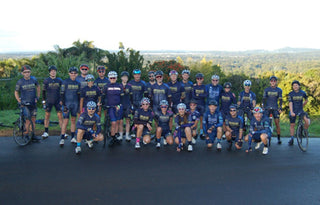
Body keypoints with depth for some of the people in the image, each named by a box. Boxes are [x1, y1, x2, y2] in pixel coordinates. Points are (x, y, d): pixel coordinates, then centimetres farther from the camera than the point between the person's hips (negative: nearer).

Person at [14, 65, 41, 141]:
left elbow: (38, 87, 20)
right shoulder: (20, 82, -6)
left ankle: (33, 135, 17)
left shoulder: (33, 79, 1)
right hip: (25, 104, -3)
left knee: (33, 120, 7)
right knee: (28, 121, -10)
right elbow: (16, 92, 4)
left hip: (33, 103, 3)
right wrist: (19, 101, -7)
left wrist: (37, 97, 12)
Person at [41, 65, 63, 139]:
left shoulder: (59, 80, 5)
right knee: (47, 116, 3)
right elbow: (43, 91, 7)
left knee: (60, 116, -2)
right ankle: (46, 132, 12)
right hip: (48, 101, 0)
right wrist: (43, 101, 4)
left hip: (57, 101, 1)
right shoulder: (46, 81, 2)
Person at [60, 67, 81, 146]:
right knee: (66, 121, -7)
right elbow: (62, 94, -7)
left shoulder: (78, 83, 9)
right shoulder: (65, 82, -5)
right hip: (67, 103, -4)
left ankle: (73, 138, 17)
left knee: (73, 120, 9)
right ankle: (62, 139, -1)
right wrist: (64, 105, -13)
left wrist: (79, 105, 13)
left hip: (75, 104, 4)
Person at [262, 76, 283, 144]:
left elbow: (280, 100, 4)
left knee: (277, 123, -4)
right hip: (267, 108, 0)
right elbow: (264, 99, 5)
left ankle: (279, 138, 4)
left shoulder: (279, 90, 6)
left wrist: (280, 108, -6)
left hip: (275, 108, 0)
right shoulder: (266, 90, 5)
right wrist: (263, 107, -5)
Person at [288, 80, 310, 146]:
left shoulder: (303, 93, -4)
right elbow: (290, 103, -15)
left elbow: (306, 100, 15)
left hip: (300, 110, 0)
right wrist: (291, 112, -26)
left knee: (307, 121, -22)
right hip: (293, 111, 0)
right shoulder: (291, 94, -7)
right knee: (292, 125, 4)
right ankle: (291, 139, 16)